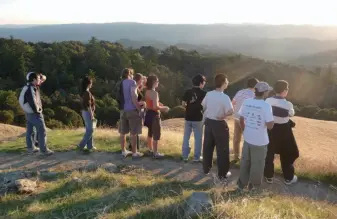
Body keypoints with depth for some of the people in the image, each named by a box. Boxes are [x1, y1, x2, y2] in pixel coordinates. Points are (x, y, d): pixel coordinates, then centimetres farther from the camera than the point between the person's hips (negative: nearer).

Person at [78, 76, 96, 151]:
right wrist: (92, 115, -17)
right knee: (90, 130, -4)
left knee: (89, 129, 12)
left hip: (85, 112, 10)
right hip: (87, 112, -10)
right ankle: (81, 145, -2)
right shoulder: (87, 92, -17)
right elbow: (88, 105, -20)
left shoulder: (84, 92, 11)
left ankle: (90, 146, 17)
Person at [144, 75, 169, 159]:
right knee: (156, 134, -1)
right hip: (154, 115, -9)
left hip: (148, 113, 9)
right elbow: (155, 106, -25)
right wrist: (163, 108, -10)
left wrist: (162, 107, 11)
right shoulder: (154, 93, -21)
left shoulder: (147, 92, 7)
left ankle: (150, 150, 33)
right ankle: (155, 153, 2)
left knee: (150, 132, 20)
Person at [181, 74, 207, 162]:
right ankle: (197, 157, 9)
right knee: (198, 138, 6)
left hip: (188, 117, 3)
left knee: (186, 137, 11)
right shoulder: (203, 93, -8)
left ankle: (185, 156, 15)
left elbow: (183, 104, 0)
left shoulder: (187, 92, 0)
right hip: (198, 118, -3)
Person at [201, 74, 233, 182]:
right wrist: (223, 116, -14)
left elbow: (203, 106, 8)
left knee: (207, 147, 18)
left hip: (208, 122, 6)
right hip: (219, 124, -6)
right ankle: (222, 173, 14)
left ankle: (206, 168, 31)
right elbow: (230, 111, -31)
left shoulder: (208, 94, -4)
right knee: (222, 149, 6)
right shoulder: (225, 97, -21)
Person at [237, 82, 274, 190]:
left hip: (247, 138, 5)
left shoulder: (246, 102, -3)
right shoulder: (266, 105, -20)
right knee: (257, 163, 14)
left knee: (245, 161, 20)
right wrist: (272, 118, -3)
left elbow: (241, 120, 5)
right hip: (260, 140, -5)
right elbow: (270, 126, -22)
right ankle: (253, 184, 29)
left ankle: (242, 183, 32)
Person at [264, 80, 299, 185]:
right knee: (287, 155, 16)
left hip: (270, 130, 3)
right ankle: (288, 178, 28)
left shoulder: (267, 101, -10)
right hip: (283, 131, -3)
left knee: (269, 154, 16)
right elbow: (292, 114, -1)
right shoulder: (288, 104, -21)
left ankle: (269, 176, 26)